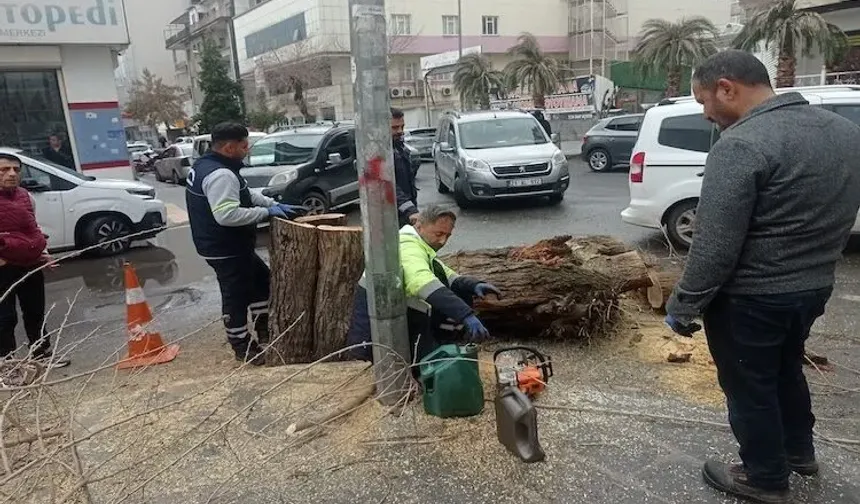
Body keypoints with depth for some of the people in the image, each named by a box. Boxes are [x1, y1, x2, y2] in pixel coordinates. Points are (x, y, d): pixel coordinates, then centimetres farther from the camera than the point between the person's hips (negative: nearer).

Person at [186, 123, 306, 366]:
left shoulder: (205, 165, 11)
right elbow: (226, 215, -35)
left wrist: (275, 204, 6)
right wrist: (267, 212, -26)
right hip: (226, 250, -11)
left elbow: (245, 195, 16)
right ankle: (243, 347, 18)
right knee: (237, 297, 3)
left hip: (231, 247, 11)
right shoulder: (220, 174, -25)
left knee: (261, 279, 22)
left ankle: (263, 331, 33)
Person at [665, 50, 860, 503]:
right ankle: (799, 450, 47)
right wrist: (814, 269, 23)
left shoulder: (741, 145, -24)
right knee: (786, 369, 28)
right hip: (814, 286, 9)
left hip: (751, 297, -8)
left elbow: (715, 247, -25)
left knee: (750, 387, 11)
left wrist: (682, 306, -14)